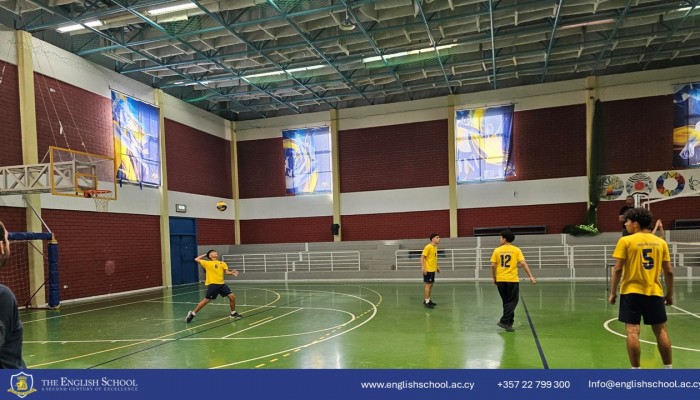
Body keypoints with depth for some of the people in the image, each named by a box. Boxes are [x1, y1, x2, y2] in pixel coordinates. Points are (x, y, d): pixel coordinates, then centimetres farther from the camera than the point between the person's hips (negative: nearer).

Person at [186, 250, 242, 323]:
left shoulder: (222, 263, 13)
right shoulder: (207, 263, 2)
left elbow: (227, 272, 2)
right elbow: (196, 259, 4)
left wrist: (232, 272, -19)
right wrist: (204, 255, 14)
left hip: (222, 284, 4)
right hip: (212, 284, -4)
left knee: (232, 296, -1)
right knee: (206, 300, -2)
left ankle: (233, 313, 17)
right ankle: (192, 313, 16)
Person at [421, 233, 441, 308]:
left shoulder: (435, 247, 10)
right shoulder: (428, 247, -17)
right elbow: (422, 257, -19)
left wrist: (437, 267, 19)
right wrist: (423, 268, -24)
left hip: (433, 269, 9)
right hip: (428, 269, -9)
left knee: (431, 284, 13)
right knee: (428, 284, -6)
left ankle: (428, 300, 23)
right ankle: (426, 302, -2)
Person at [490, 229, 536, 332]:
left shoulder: (497, 250, 2)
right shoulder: (516, 250, -1)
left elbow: (493, 266, 0)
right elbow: (523, 263, -9)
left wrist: (494, 278, 12)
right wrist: (531, 276, -7)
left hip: (500, 280, 3)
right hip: (512, 280, -2)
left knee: (506, 302, 16)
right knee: (512, 302, 4)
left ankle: (509, 322, 20)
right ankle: (504, 321, -8)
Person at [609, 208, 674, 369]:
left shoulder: (625, 241, -7)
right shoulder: (661, 242, 5)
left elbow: (618, 269, -10)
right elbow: (669, 271, 6)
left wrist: (613, 292, -2)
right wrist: (670, 294, 16)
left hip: (631, 292, -4)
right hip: (654, 292, 4)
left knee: (632, 331, -1)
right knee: (661, 331, 13)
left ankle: (636, 369, 0)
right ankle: (668, 367, 21)